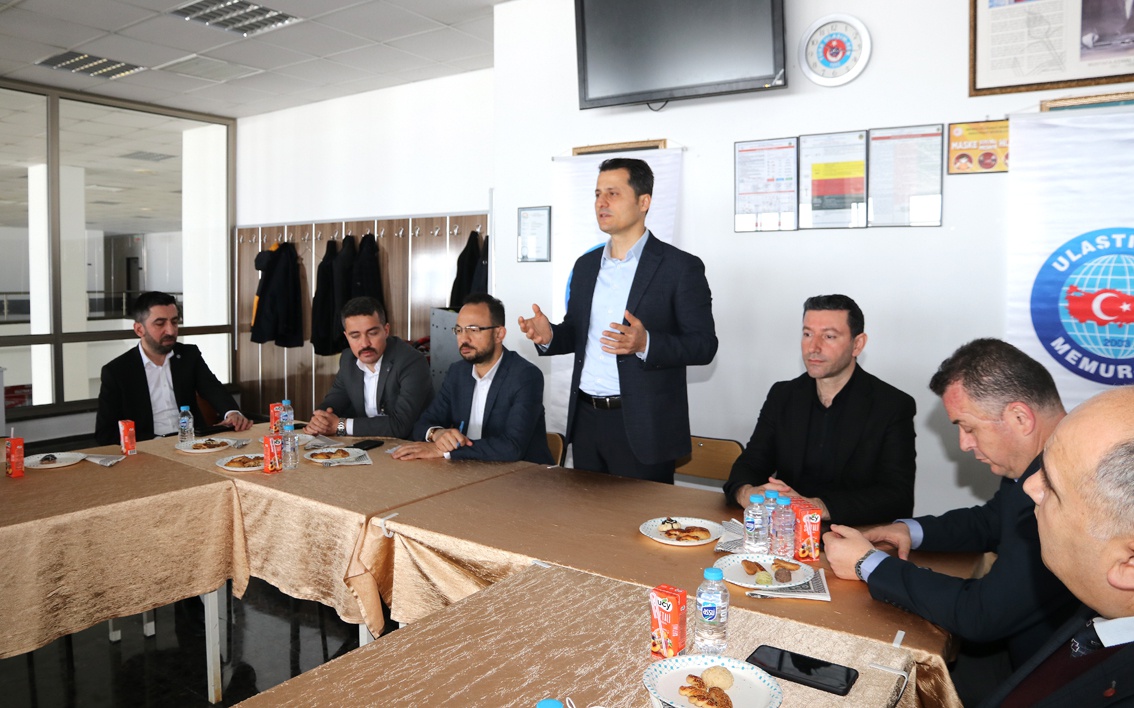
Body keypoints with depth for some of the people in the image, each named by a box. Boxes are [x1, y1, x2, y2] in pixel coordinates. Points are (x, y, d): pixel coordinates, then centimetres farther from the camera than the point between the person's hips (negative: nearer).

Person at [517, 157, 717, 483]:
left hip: (642, 428, -5)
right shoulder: (586, 264, 11)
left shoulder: (681, 267, -7)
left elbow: (704, 345, -10)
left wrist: (645, 344, -27)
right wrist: (550, 336, -6)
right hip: (586, 419, 6)